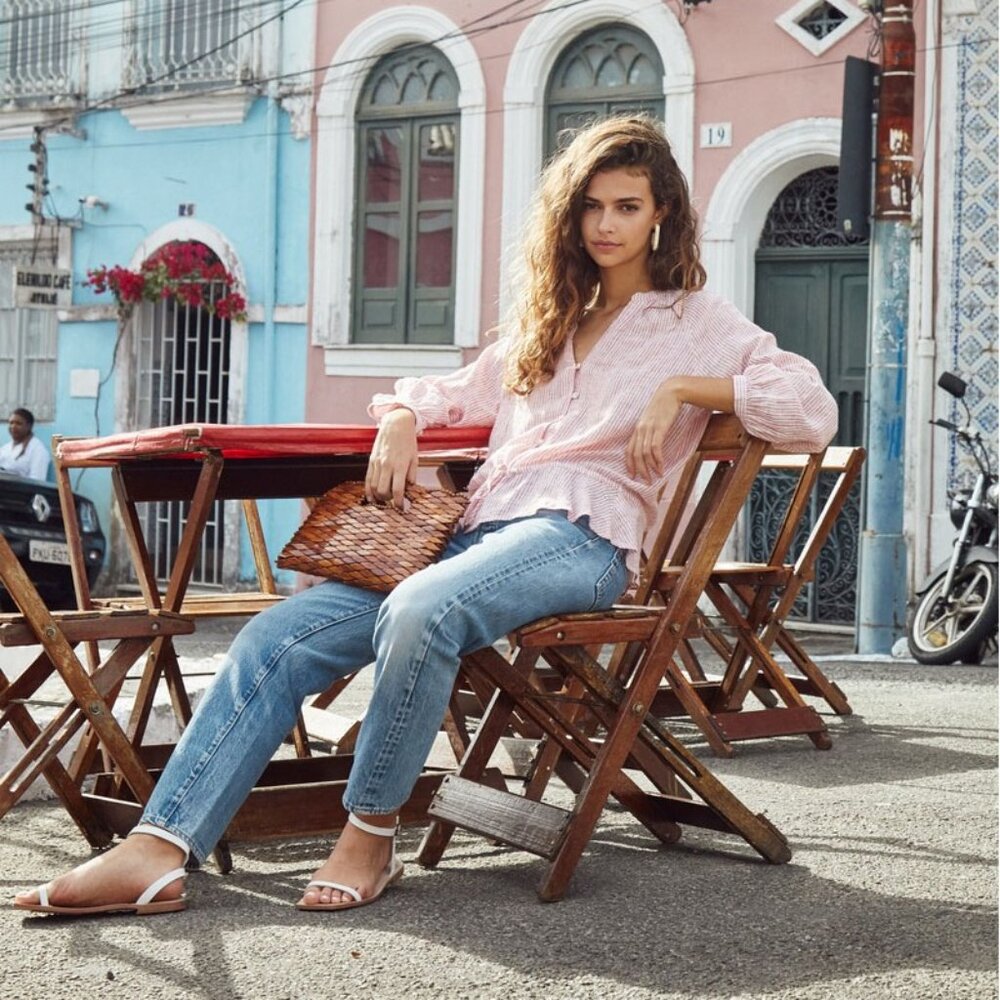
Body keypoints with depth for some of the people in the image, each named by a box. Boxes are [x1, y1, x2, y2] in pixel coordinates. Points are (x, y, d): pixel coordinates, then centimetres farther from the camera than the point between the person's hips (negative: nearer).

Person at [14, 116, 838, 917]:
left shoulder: (694, 319, 10)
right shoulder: (549, 319, 29)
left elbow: (814, 412, -2)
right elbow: (460, 395, 37)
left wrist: (683, 388, -12)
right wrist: (403, 418, 14)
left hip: (582, 536, -6)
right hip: (477, 524, 6)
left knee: (419, 611, -39)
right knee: (279, 636, -16)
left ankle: (371, 835, -23)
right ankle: (159, 849, -24)